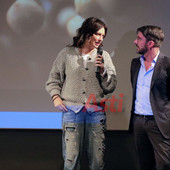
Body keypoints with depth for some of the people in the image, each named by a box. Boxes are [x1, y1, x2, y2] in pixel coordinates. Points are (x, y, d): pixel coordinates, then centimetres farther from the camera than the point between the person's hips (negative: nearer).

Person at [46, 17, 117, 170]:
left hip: (96, 112, 1)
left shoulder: (104, 56, 8)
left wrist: (103, 71, -7)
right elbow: (53, 78, 14)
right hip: (72, 111, -1)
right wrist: (56, 97, 1)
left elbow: (111, 86, 8)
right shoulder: (67, 54, 6)